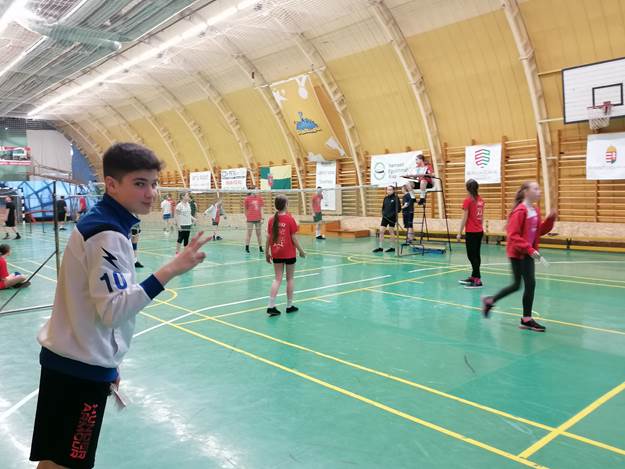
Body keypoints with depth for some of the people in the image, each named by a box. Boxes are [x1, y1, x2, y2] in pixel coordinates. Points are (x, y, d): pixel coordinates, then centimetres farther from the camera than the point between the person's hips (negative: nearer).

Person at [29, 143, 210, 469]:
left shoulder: (98, 223, 9)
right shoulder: (107, 234, -22)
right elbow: (115, 310, -27)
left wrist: (107, 362, 23)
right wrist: (170, 270, -33)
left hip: (70, 360, 9)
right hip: (80, 367, -9)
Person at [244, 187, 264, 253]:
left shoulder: (259, 198, 4)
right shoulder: (247, 198, -3)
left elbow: (261, 209, 4)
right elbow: (246, 209, 5)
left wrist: (262, 218, -2)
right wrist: (246, 217, 5)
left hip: (258, 218, 3)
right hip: (250, 219, -3)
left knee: (259, 233, 9)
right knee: (249, 233, 1)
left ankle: (260, 247, 14)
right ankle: (247, 247, 10)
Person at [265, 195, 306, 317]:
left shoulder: (272, 220, 0)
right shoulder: (290, 219, -12)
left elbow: (268, 237, 3)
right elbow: (294, 238, -10)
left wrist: (267, 252, 13)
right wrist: (301, 251, 0)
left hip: (276, 254, 4)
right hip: (289, 254, -3)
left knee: (278, 279, 9)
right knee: (290, 279, 11)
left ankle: (271, 306, 0)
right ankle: (289, 306, 19)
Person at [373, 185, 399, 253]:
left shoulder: (395, 198, -7)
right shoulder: (385, 198, 10)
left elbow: (398, 208, -10)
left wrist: (393, 214, -18)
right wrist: (383, 213, 1)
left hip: (392, 218, -5)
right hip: (385, 217, 6)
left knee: (391, 232, 3)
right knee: (381, 231, 1)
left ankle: (392, 247, 14)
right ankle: (380, 247, 6)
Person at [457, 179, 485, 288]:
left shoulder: (467, 201, -12)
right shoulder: (480, 200, 7)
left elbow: (464, 219, -12)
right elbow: (482, 217, 13)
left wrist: (459, 233, -7)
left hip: (471, 232, -7)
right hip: (479, 231, 7)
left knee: (472, 255, -4)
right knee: (476, 255, 14)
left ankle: (478, 280, -7)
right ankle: (473, 277, 25)